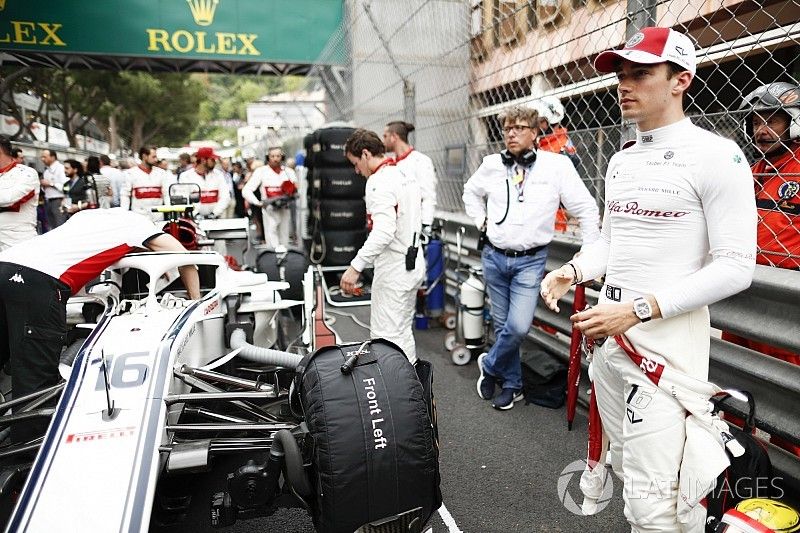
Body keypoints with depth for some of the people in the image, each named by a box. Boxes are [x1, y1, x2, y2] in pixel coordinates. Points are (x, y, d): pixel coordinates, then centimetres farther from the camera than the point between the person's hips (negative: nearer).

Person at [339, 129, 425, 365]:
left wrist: (356, 266, -30)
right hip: (413, 263, 10)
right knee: (403, 332, 20)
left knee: (386, 336, -4)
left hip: (394, 268, -10)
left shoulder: (379, 182, -16)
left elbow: (383, 232, -29)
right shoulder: (407, 176, 13)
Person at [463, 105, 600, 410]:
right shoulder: (492, 164, 1)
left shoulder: (556, 165, -9)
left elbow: (586, 210, -5)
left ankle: (490, 366, 15)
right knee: (502, 325, 11)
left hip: (530, 261, -3)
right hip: (494, 257, 3)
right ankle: (512, 384, 29)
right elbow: (470, 192, 23)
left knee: (519, 327, -14)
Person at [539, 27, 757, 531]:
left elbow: (735, 267, -15)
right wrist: (573, 271, 2)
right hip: (610, 333, 8)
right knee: (627, 466, 20)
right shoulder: (620, 160, 14)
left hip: (669, 336, -7)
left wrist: (639, 309, -22)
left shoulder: (716, 154, -10)